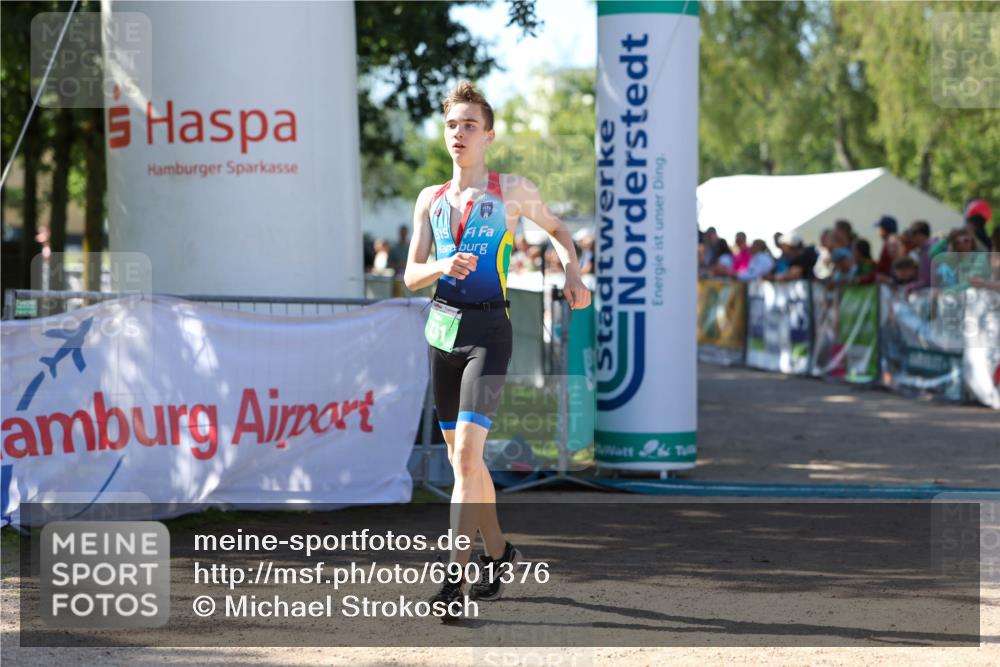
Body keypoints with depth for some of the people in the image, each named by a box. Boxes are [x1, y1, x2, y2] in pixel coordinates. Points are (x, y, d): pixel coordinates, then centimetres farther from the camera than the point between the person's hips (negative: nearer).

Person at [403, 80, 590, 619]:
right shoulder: (431, 199, 11)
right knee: (461, 457, 12)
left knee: (467, 453, -17)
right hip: (442, 328, 5)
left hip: (488, 330, -5)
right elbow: (411, 275, 8)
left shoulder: (512, 190, 3)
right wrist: (441, 267, -13)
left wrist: (573, 276, 3)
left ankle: (456, 580, -20)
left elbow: (556, 229, 20)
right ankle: (499, 554, 30)